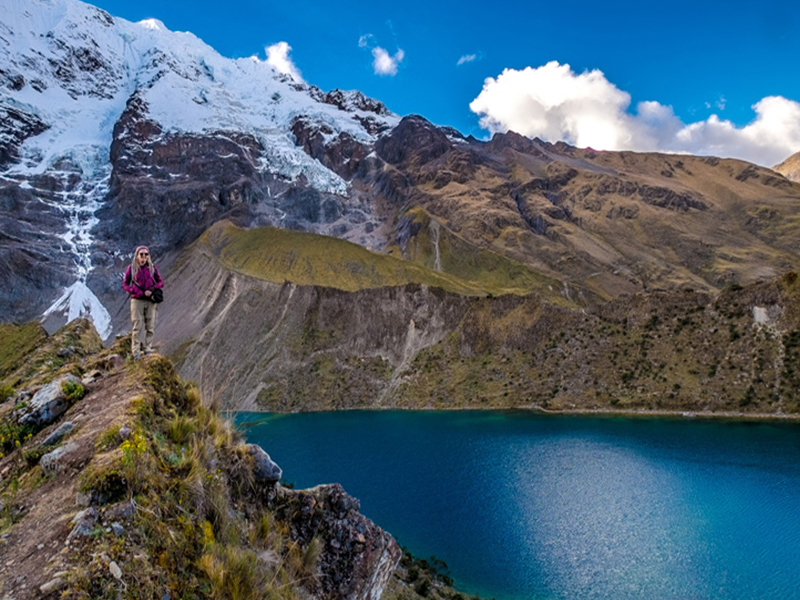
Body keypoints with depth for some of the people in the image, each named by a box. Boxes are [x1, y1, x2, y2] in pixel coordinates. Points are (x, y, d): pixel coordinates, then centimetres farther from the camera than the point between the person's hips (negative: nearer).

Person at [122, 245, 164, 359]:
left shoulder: (152, 268, 3)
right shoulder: (131, 268, -1)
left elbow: (160, 282, 7)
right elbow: (125, 284, 2)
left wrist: (152, 290, -12)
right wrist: (138, 292, -12)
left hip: (150, 300, 2)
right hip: (137, 300, -2)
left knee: (150, 326, 4)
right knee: (137, 327, -1)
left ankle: (148, 349, 14)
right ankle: (136, 351, 3)